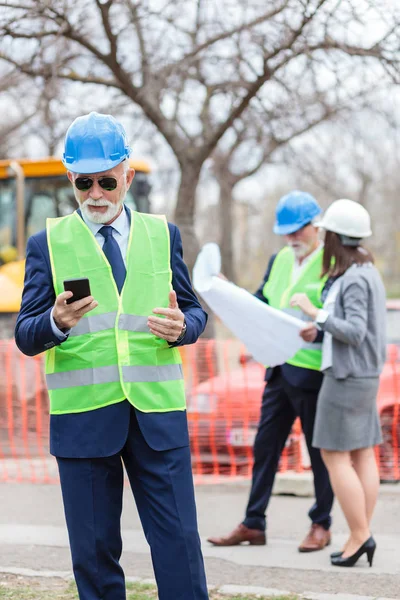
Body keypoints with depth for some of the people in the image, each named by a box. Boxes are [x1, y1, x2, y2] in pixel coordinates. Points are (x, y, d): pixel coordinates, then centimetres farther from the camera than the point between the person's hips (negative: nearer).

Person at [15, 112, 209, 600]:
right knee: (94, 550, 6)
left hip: (158, 413, 1)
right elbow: (26, 336, 1)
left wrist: (182, 326, -11)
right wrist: (56, 322, -22)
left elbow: (195, 312, 13)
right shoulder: (48, 243, 6)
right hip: (82, 415, -1)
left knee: (179, 542, -1)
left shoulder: (163, 235, 11)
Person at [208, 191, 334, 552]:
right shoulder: (280, 260, 13)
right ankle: (253, 525, 17)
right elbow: (261, 303, 18)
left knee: (320, 450, 5)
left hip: (312, 370, -7)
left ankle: (321, 525, 17)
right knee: (265, 446, 10)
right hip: (280, 369, 7)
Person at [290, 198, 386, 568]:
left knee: (335, 455, -5)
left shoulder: (354, 280, -17)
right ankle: (363, 535, 10)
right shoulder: (367, 272, 13)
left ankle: (359, 535, -5)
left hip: (347, 377, -10)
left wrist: (315, 313, -19)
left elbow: (355, 332, -23)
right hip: (365, 375, 10)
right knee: (362, 454, 8)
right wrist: (319, 329, 8)